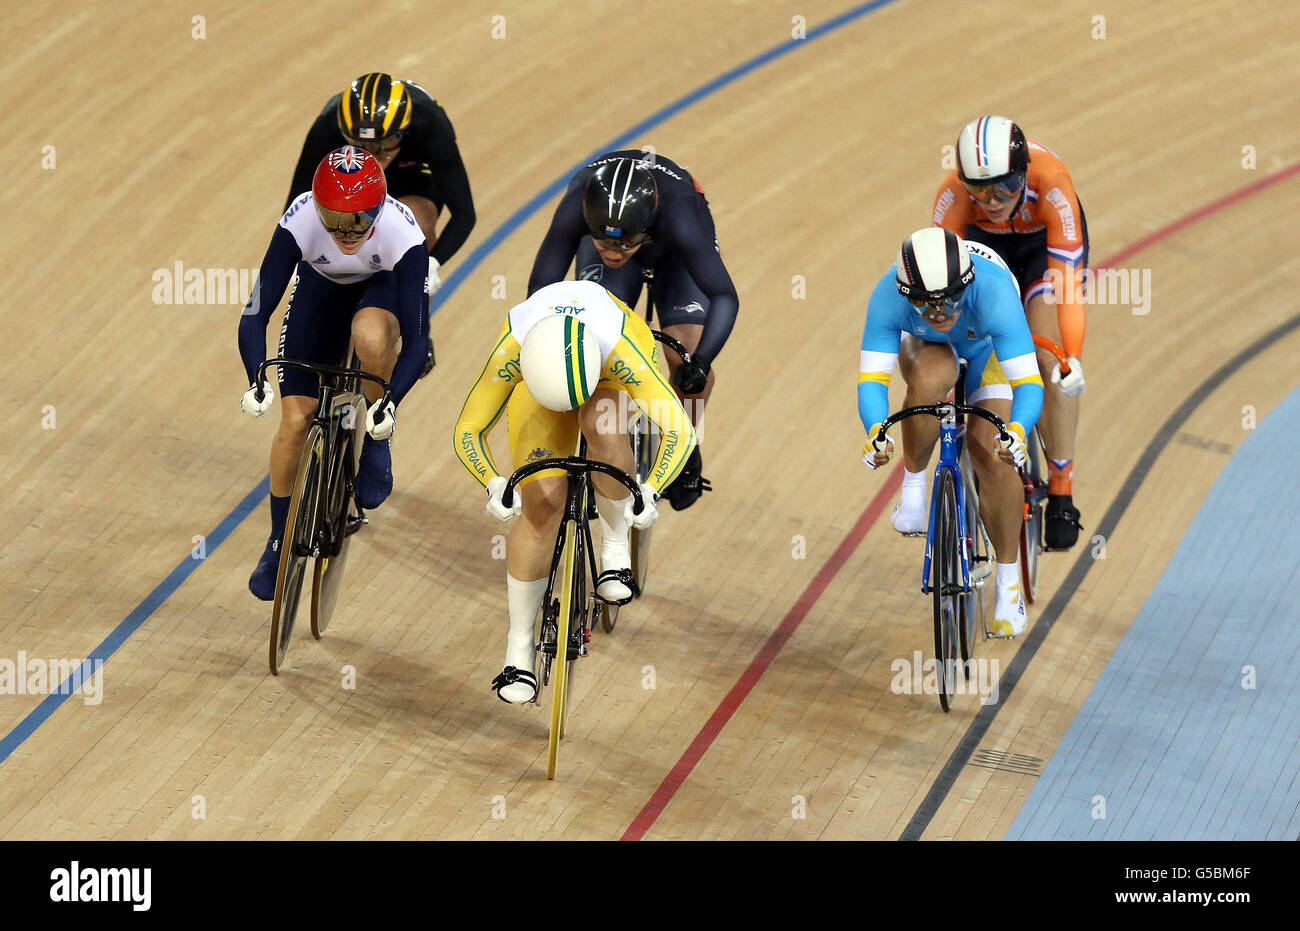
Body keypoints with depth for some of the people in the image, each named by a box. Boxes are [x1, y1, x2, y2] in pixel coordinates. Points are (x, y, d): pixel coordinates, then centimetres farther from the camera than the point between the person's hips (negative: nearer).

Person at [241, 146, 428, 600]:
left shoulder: (401, 231, -39)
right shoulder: (300, 221, -36)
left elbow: (416, 337, -36)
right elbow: (257, 311, -33)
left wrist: (392, 401, -50)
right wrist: (256, 380, -49)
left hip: (382, 288, -1)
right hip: (320, 289, 1)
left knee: (371, 336, -38)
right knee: (295, 420, -7)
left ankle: (375, 439, -9)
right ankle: (279, 542, 16)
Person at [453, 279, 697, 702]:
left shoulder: (619, 349, -42)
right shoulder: (510, 353, -39)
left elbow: (680, 430, -38)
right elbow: (467, 432, -29)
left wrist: (649, 491, -53)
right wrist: (495, 484, -47)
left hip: (606, 360, -1)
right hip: (539, 364, 1)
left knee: (602, 427, -38)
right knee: (541, 506, -13)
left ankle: (616, 544, -14)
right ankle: (519, 649, 0)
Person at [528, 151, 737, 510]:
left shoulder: (677, 215, -45)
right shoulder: (576, 207, -41)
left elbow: (724, 296, -42)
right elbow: (541, 285, -31)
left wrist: (700, 362, -54)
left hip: (675, 250, -2)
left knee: (689, 364, -16)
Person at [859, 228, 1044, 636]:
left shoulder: (992, 292, -42)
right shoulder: (888, 297, -37)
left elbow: (1028, 381, -46)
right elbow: (872, 376, -37)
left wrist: (1016, 431, -65)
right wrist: (875, 432, -57)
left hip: (987, 349, -1)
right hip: (926, 348, 1)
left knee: (993, 456, -17)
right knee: (930, 380, -37)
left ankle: (1008, 581, 1)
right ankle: (913, 483, -11)